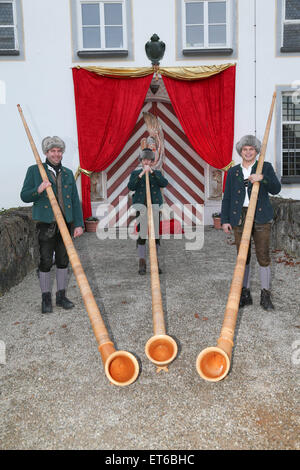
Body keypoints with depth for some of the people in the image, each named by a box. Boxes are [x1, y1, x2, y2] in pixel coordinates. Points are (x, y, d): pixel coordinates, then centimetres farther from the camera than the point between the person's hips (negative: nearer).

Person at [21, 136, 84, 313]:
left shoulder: (68, 174, 13)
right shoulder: (34, 171, 4)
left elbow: (75, 200, 10)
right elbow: (24, 196, 1)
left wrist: (79, 224, 1)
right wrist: (38, 190, -20)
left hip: (65, 223, 3)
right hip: (46, 224, -3)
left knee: (63, 260, 8)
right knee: (46, 261, -1)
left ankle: (61, 295, 20)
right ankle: (46, 298, 13)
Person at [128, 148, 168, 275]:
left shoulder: (157, 173, 15)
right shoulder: (135, 173, 12)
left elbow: (164, 183, -5)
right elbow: (131, 186, -5)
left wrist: (152, 172, -11)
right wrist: (141, 174, -13)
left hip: (155, 205, 1)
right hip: (140, 204, -1)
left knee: (156, 234, -2)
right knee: (141, 234, -4)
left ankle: (156, 262, 4)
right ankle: (142, 263, 1)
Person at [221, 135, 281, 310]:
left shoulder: (266, 167, 8)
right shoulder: (233, 172, 13)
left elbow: (276, 189, -3)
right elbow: (227, 197, 11)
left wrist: (262, 178, -21)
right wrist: (225, 220, 4)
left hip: (261, 217, -2)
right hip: (239, 218, 2)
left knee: (263, 256, -2)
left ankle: (266, 295, 8)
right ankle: (245, 294, 15)